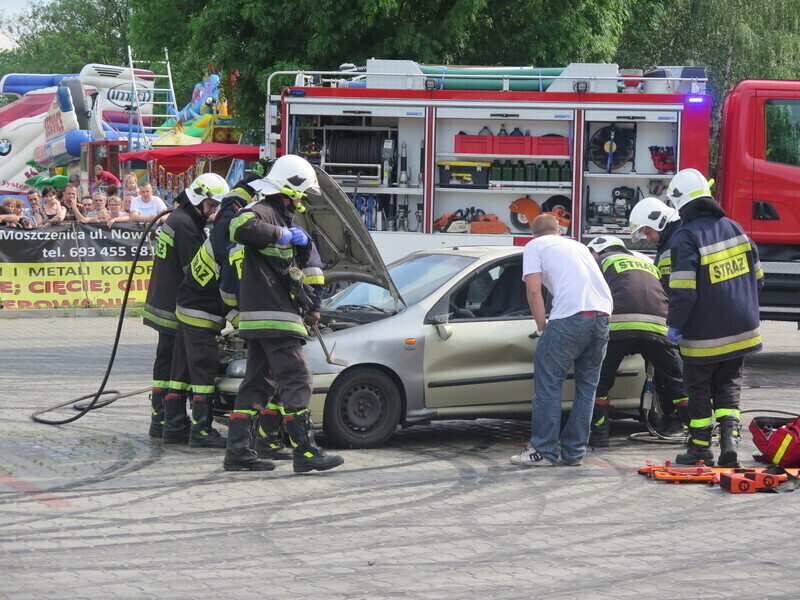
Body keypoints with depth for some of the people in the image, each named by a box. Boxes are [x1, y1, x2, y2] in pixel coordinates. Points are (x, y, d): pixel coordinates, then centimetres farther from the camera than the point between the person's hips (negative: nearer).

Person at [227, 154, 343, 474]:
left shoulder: (280, 216, 23)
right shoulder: (264, 211, -9)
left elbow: (297, 262, 33)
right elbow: (240, 228, -33)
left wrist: (302, 243, 12)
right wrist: (283, 234, -22)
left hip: (258, 317, 11)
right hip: (272, 317, -11)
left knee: (257, 384, 10)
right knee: (296, 381, -10)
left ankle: (237, 452, 10)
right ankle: (305, 452, -11)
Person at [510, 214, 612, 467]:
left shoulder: (535, 246, 14)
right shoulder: (577, 245, 32)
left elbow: (533, 290, 2)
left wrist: (542, 327, 8)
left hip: (572, 316, -6)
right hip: (603, 315, 6)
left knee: (548, 382, 2)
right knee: (586, 386, 14)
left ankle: (543, 451, 1)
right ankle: (574, 452, 15)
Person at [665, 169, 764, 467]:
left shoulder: (685, 238, -17)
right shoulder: (733, 227, 4)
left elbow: (683, 290, -21)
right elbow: (756, 277, 12)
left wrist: (675, 324, -10)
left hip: (704, 334, -5)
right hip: (740, 330, 5)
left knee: (699, 389, 9)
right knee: (728, 385, 15)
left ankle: (700, 448, 15)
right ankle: (729, 437, -1)